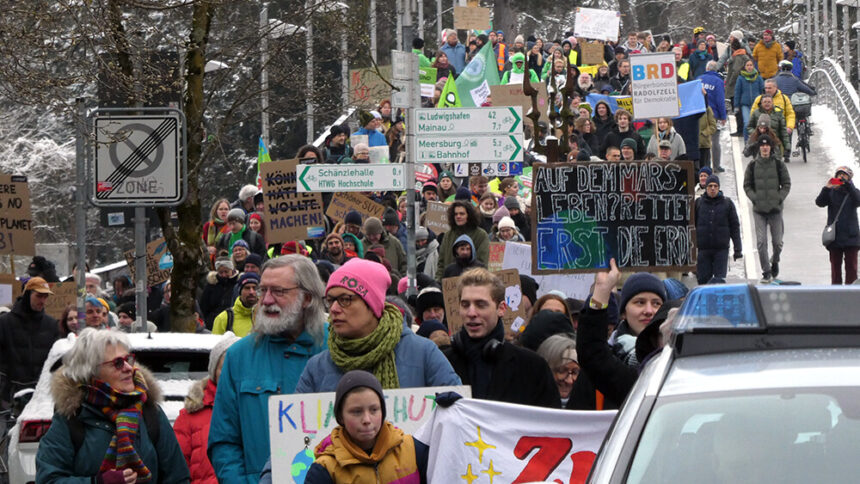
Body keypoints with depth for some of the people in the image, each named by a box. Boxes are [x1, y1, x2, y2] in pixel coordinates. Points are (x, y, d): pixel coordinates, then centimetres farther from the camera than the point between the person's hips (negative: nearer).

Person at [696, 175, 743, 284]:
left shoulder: (727, 203, 6)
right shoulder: (698, 203, 6)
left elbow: (734, 226, 8)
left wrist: (737, 248, 3)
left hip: (721, 248, -1)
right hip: (703, 249, 1)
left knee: (720, 278, -5)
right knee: (703, 279, 0)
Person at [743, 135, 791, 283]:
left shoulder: (778, 164, 2)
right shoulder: (752, 165, 3)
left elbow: (786, 184, 5)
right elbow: (747, 185, 9)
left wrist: (779, 198, -7)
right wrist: (754, 198, -5)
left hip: (775, 209, 0)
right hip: (758, 210, 0)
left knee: (777, 242, 6)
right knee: (761, 242, -9)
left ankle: (775, 261, 36)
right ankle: (766, 272, -2)